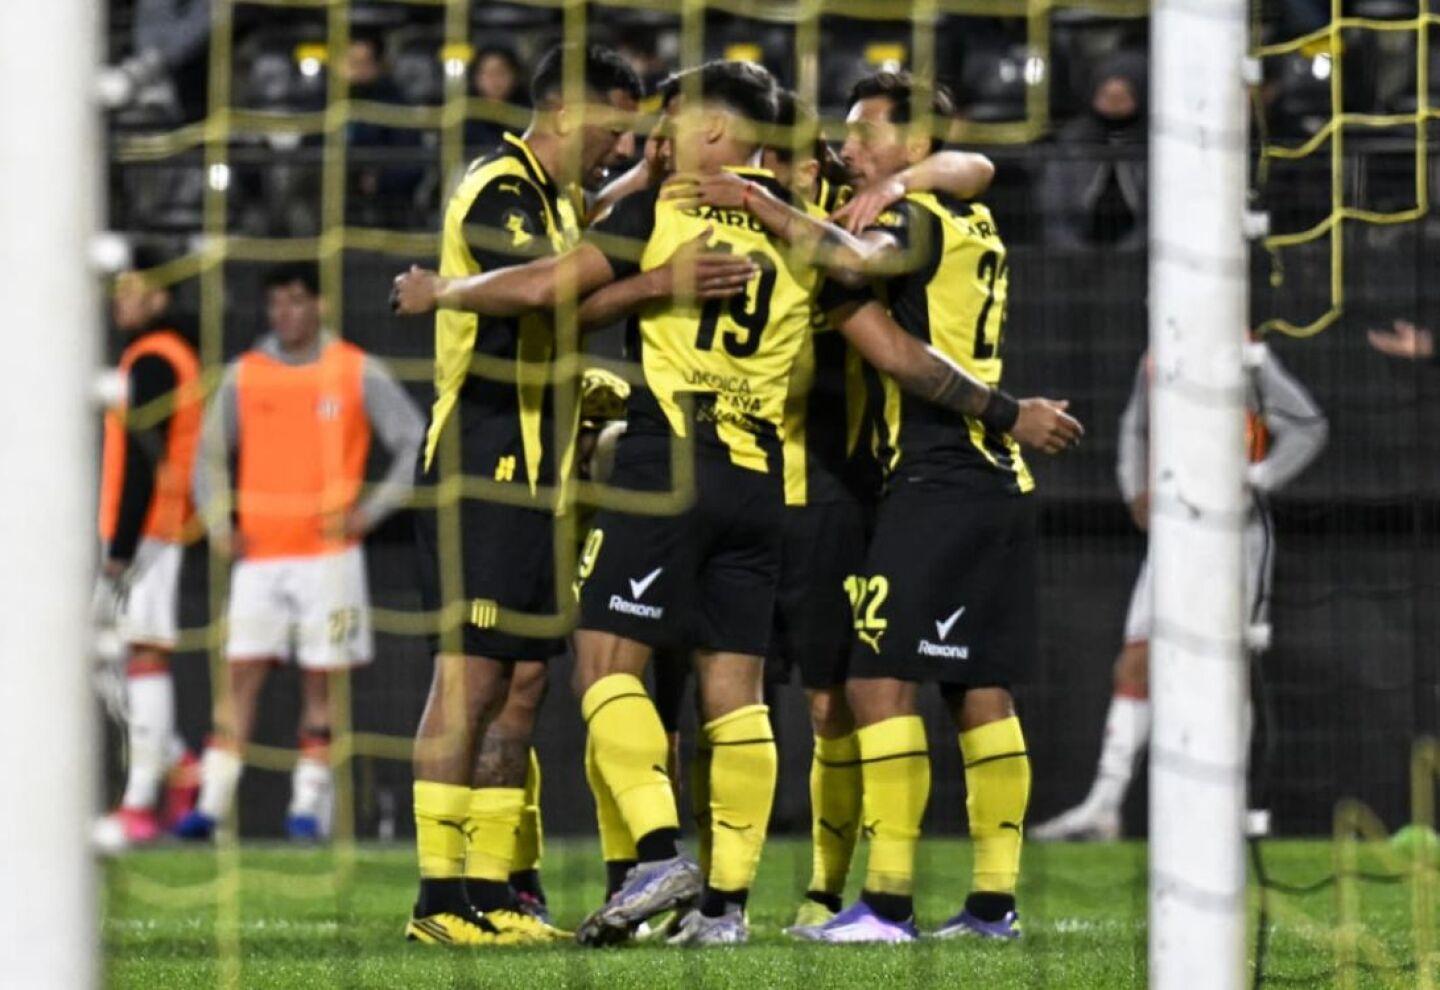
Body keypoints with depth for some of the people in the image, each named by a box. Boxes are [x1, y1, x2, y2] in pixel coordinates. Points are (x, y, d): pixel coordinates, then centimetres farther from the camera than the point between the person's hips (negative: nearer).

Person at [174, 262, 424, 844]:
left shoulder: (357, 373, 1)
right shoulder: (243, 376, 8)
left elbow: (416, 446, 3)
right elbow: (210, 454, 17)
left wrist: (369, 513, -6)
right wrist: (219, 526, 2)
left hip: (328, 552, -2)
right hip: (259, 554, 2)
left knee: (320, 681, 0)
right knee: (242, 676, -5)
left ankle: (310, 806, 4)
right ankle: (212, 802, -8)